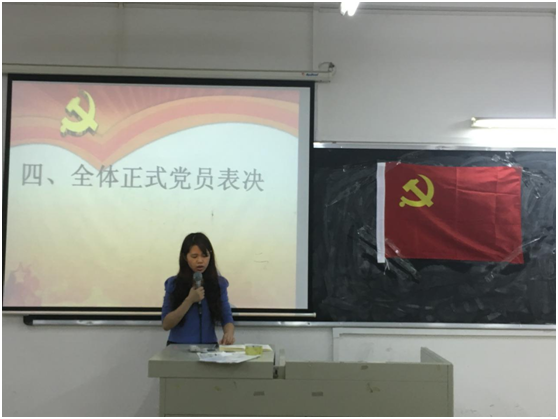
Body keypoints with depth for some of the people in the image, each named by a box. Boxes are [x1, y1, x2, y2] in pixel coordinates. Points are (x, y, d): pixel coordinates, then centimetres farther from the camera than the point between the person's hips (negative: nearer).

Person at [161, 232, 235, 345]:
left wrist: (229, 333, -20)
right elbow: (166, 324, -4)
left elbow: (227, 319, 1)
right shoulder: (173, 284, 0)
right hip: (179, 347, -1)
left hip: (209, 346, 1)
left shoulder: (219, 283, 3)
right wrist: (190, 300, -13)